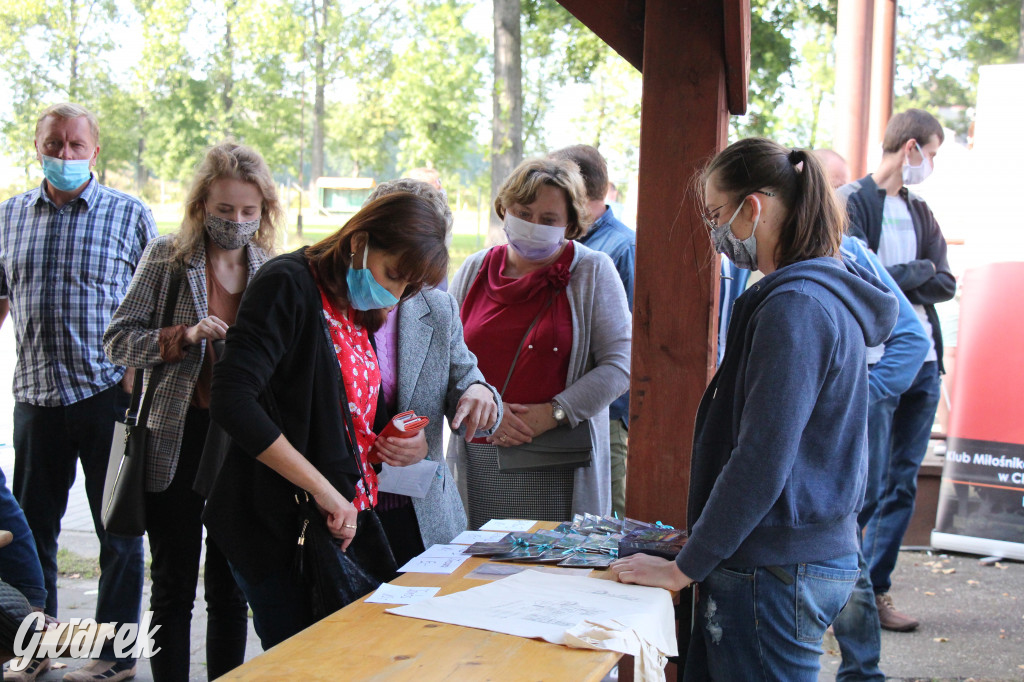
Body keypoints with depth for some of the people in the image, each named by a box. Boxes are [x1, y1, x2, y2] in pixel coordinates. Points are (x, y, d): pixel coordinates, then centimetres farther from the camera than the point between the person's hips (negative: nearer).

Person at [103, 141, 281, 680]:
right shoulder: (167, 256, -2)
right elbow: (117, 340, -5)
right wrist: (183, 337, -19)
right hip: (176, 439, -2)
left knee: (230, 588, 12)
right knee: (173, 586, 7)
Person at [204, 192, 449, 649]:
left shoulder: (360, 312, 13)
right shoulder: (288, 285, -12)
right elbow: (232, 401, -24)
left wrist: (412, 444, 1)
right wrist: (323, 489, -22)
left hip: (345, 525, 8)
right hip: (281, 526, -8)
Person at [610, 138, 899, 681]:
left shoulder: (795, 306, -19)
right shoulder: (828, 292, 12)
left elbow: (761, 462, -23)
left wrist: (684, 568, -15)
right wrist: (702, 539, 17)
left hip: (774, 574, -9)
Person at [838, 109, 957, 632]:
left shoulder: (919, 211, 18)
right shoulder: (852, 201, -4)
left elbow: (945, 285, 9)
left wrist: (894, 278, -7)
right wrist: (919, 271, -6)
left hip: (921, 362, 7)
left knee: (903, 482, 9)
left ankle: (876, 589, 18)